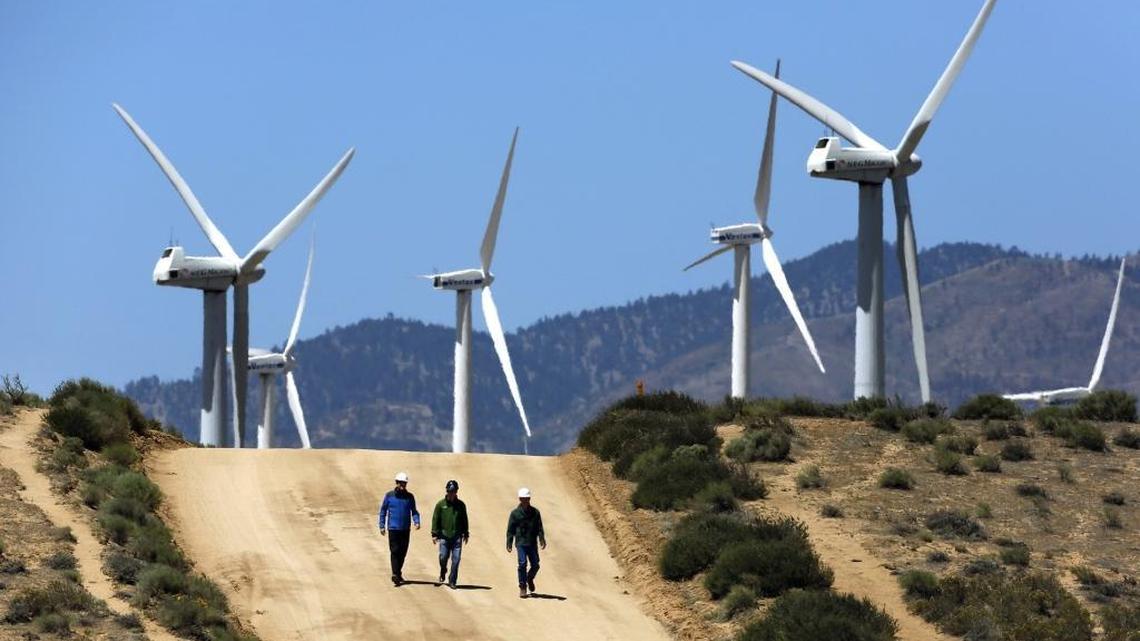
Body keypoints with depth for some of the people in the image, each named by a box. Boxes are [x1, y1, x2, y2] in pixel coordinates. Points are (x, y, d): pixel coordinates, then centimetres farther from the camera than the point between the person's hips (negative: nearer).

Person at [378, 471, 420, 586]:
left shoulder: (410, 497, 5)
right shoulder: (389, 496, -1)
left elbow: (414, 511, 10)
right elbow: (383, 511, 5)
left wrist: (416, 522, -8)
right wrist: (382, 526, 0)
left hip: (405, 529, 3)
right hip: (393, 528, -3)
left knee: (403, 552, 9)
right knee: (395, 551, -10)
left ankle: (398, 572, 26)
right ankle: (395, 575, -13)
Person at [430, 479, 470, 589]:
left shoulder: (461, 505, 7)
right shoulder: (441, 504, 2)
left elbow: (464, 521, 14)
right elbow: (435, 519, 2)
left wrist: (466, 534, 13)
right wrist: (434, 534, -4)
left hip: (457, 537, 1)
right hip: (444, 536, -1)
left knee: (456, 559, -4)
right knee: (443, 557, -3)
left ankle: (452, 581, 3)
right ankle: (443, 572, 29)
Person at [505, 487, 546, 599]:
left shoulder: (535, 512, 7)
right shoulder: (515, 513, 1)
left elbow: (539, 528, 8)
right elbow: (510, 529, 3)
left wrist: (542, 539, -6)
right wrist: (509, 543, -2)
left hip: (532, 543, 3)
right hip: (521, 542, -3)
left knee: (535, 565, 3)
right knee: (522, 564, -12)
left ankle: (530, 579, 34)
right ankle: (522, 587, -3)